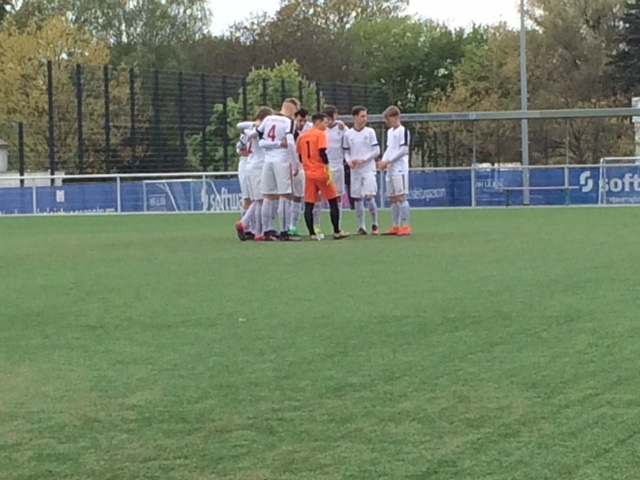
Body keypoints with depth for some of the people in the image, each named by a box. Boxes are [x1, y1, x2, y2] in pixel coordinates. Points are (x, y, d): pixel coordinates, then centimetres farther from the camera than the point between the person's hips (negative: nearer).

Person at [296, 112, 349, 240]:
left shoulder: (302, 136, 11)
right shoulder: (320, 134, -6)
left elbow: (300, 156, 14)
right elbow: (322, 153, -17)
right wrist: (328, 169, -15)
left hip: (308, 174, 5)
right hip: (321, 172, -5)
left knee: (309, 204, 5)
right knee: (333, 201, 6)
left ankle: (312, 233, -1)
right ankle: (336, 232, 6)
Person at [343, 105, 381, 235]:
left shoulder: (370, 132, -1)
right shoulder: (348, 134, 5)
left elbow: (376, 151, -2)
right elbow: (346, 152, 12)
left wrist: (363, 160, -13)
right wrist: (349, 161, -9)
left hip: (368, 169, -3)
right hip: (355, 171, 3)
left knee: (369, 196, -11)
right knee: (357, 199, 3)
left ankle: (374, 224, 4)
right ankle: (361, 227, 10)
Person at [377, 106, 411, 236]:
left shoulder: (403, 131, -8)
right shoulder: (390, 132, 18)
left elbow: (403, 150, -14)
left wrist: (388, 161, -15)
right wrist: (383, 161, 4)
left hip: (399, 168, -9)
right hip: (390, 169, 9)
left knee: (400, 197, -11)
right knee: (392, 198, 8)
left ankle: (405, 226, -10)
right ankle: (396, 226, 12)